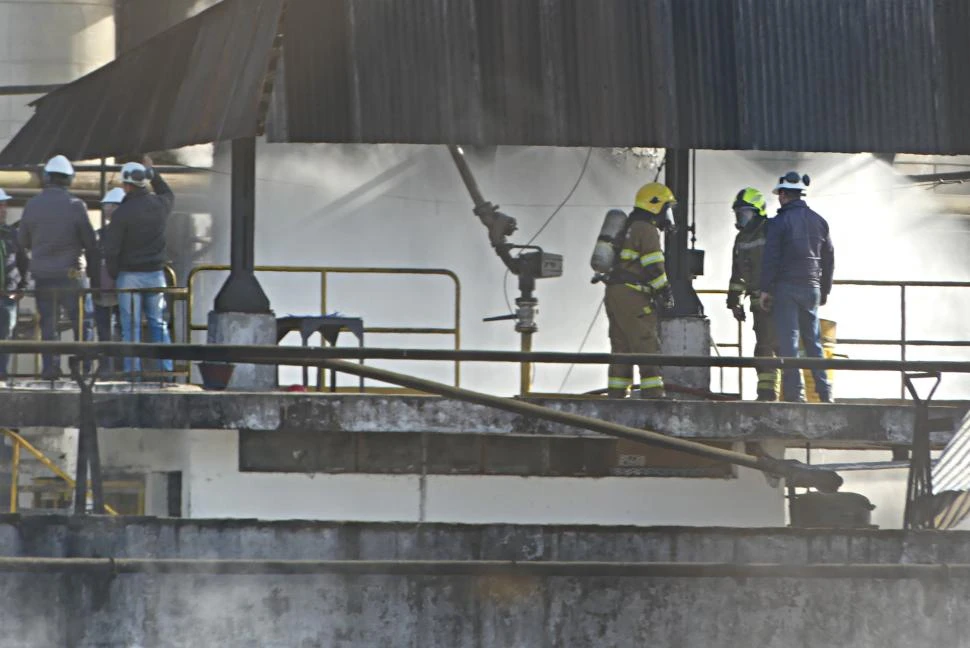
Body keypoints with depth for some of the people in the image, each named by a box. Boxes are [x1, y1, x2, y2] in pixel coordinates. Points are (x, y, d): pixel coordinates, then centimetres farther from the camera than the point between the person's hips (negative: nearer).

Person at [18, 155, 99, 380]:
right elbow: (91, 244, -4)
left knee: (48, 324, 9)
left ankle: (50, 367, 3)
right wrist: (95, 277, 4)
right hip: (71, 275, -3)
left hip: (42, 277, 3)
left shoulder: (32, 205, -1)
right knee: (82, 323, 5)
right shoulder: (75, 206, -8)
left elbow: (23, 241, 11)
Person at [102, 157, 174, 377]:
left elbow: (111, 249, -12)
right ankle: (166, 367, 11)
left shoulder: (122, 213, -14)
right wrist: (152, 172, 35)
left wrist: (113, 274, 2)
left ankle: (133, 369, -1)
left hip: (130, 276, -4)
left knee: (131, 326, 0)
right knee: (158, 323, 13)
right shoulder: (160, 205, 0)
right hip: (156, 274, 4)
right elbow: (168, 194, 28)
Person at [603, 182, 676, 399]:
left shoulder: (630, 228, 23)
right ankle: (653, 395, -14)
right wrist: (665, 292, -9)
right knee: (647, 347, -10)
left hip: (614, 292, 10)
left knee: (621, 349, 11)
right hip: (631, 295, -10)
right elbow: (654, 267, -16)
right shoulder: (647, 229, -8)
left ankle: (615, 397, 10)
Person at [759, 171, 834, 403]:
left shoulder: (780, 222, -8)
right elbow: (829, 259, 15)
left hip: (786, 287, -5)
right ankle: (824, 392, 8)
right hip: (812, 287, 5)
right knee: (813, 341, 12)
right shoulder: (819, 221, 10)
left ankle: (794, 392, -9)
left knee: (788, 340, -4)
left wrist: (766, 289, -5)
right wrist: (825, 290, 22)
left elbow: (771, 258, -11)